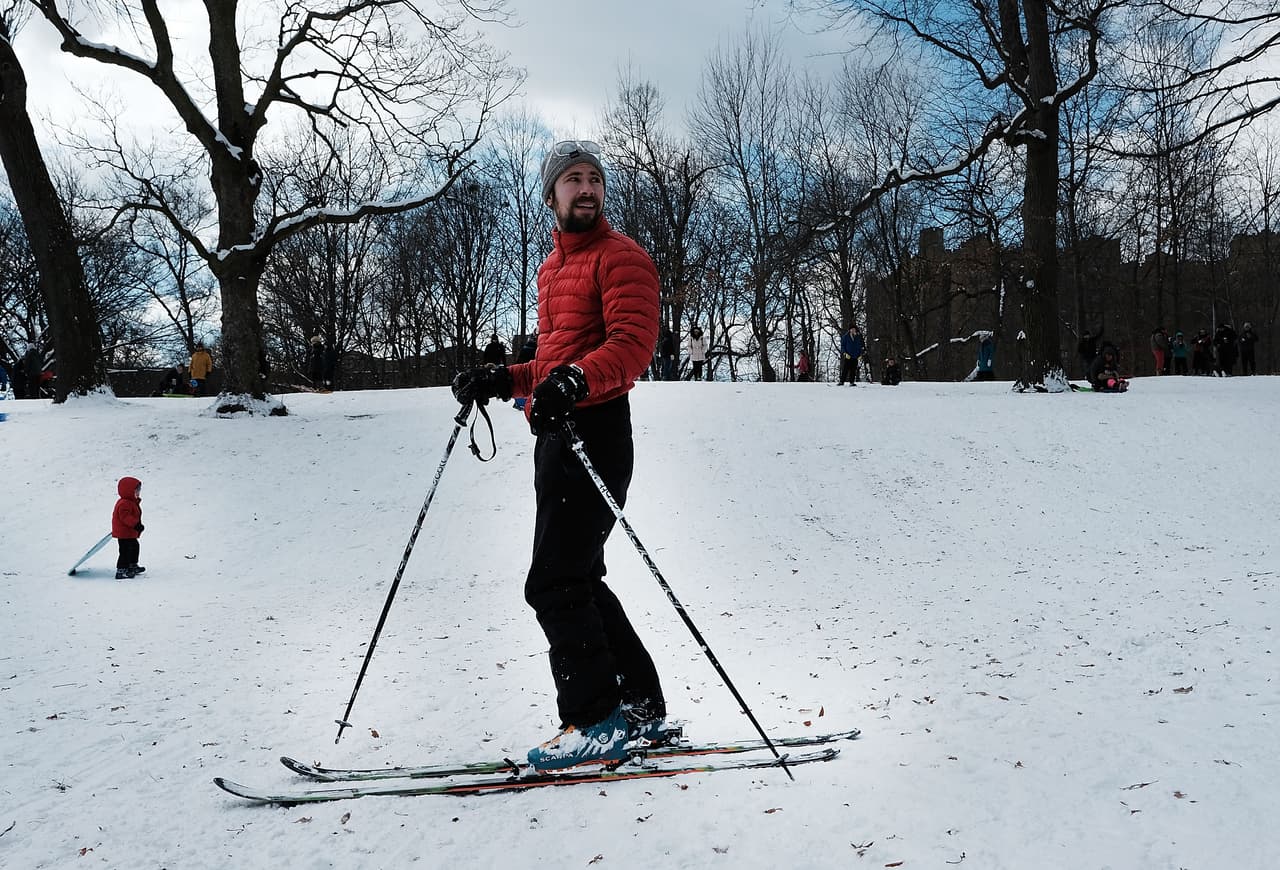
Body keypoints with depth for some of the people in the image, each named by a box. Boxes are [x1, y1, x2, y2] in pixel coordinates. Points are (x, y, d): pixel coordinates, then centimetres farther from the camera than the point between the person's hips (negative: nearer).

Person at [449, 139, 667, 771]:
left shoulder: (620, 257, -4)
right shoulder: (553, 267, 24)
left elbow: (632, 343, -19)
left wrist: (574, 379, -35)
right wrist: (503, 381, 15)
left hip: (593, 429, -10)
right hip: (556, 432, 10)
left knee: (554, 584, -10)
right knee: (576, 581, 13)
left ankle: (596, 719, 2)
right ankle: (639, 708, 23)